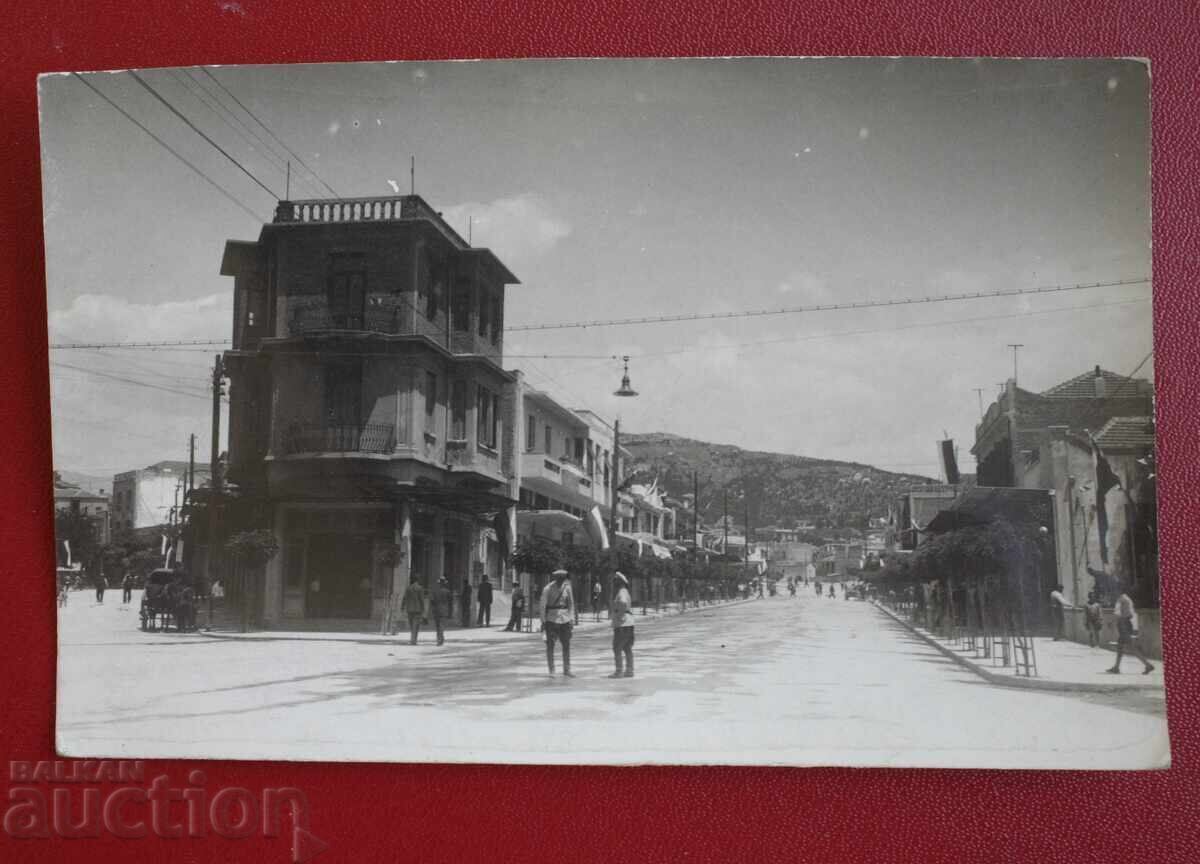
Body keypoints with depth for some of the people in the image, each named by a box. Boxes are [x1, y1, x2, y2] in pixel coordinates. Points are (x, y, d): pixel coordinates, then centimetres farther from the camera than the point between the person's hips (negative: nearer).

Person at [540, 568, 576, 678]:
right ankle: (551, 671, 7)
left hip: (564, 619, 3)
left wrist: (572, 619, 3)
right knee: (550, 645, 0)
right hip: (551, 619, -3)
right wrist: (543, 621, -7)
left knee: (566, 645, 2)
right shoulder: (548, 589, -9)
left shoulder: (567, 587, 3)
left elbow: (571, 604, 9)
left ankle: (566, 671, 7)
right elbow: (543, 605, -6)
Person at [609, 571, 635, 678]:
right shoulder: (624, 592, 18)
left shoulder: (622, 592, -14)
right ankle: (629, 670, 12)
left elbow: (623, 602, -36)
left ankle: (619, 671, -7)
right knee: (627, 648, 10)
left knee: (617, 648, -7)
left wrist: (619, 614, -25)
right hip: (628, 624, 10)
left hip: (622, 625, -10)